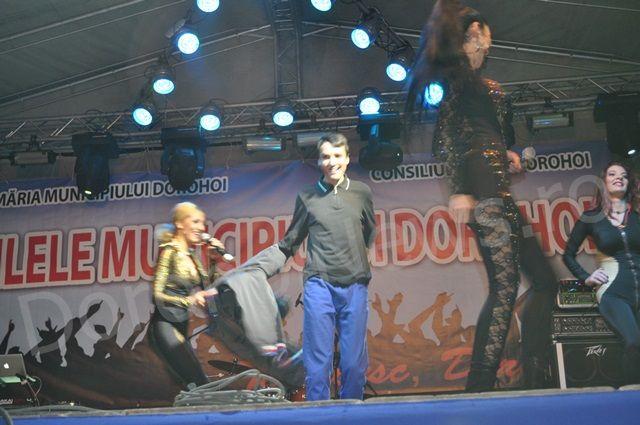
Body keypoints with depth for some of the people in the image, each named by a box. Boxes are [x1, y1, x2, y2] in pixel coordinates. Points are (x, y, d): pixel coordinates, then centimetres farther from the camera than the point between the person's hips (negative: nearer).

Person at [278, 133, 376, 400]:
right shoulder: (307, 197, 7)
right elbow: (290, 241, 15)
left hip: (355, 286, 1)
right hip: (319, 286, -1)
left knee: (354, 362, 6)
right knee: (318, 362, 0)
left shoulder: (361, 192, 10)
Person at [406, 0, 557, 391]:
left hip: (501, 191, 10)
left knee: (545, 280, 7)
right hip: (480, 186, -10)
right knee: (506, 284, -17)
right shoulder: (456, 74, 1)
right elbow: (446, 134, -11)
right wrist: (460, 190, -21)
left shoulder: (487, 86, 28)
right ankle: (479, 388, -15)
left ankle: (535, 384, 9)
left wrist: (509, 153, 12)